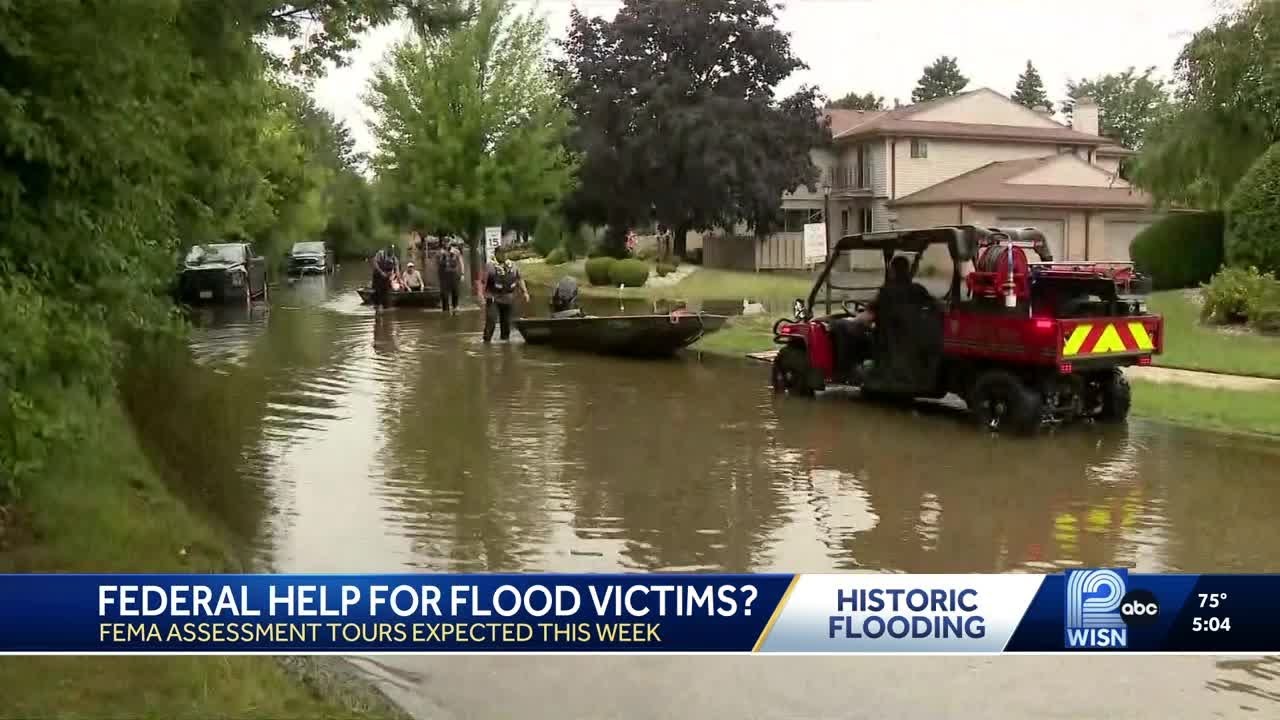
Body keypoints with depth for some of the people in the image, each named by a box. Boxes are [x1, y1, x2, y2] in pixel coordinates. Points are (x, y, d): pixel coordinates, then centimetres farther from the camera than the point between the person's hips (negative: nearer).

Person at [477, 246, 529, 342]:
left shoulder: (513, 266, 9)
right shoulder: (490, 267, -8)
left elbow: (519, 279, 19)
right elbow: (482, 281, -13)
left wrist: (524, 292, 13)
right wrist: (480, 294, -23)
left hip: (508, 300, 5)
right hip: (493, 299, -5)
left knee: (506, 322, 11)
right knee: (491, 321, -14)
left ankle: (505, 339, 26)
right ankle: (486, 341, -5)